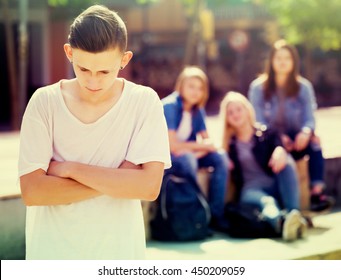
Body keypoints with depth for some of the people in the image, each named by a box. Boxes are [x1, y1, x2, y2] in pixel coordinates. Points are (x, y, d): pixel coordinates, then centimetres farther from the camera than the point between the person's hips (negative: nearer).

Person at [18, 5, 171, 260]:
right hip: (52, 252, 0)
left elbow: (149, 186, -18)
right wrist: (117, 180, -17)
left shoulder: (144, 102, -9)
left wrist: (71, 168, -16)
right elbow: (32, 191, -15)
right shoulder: (44, 102, -8)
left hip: (119, 250, 0)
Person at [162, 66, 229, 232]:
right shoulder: (170, 106, -18)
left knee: (220, 158, -12)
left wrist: (194, 150, -20)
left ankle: (216, 216, -14)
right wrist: (202, 146, -14)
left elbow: (207, 140, 3)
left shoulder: (197, 109, 3)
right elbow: (172, 145, -24)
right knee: (187, 160, -36)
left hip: (188, 154, 7)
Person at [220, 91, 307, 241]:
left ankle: (294, 214, -49)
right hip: (251, 189, -2)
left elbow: (278, 144, -8)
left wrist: (280, 150, -33)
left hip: (276, 186, 2)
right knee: (266, 201, -37)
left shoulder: (267, 133, 14)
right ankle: (281, 221, -75)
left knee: (286, 162, -30)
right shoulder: (229, 144, 17)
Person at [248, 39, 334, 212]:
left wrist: (306, 132, -28)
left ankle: (317, 192, -39)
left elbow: (309, 118, -3)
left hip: (295, 141, 1)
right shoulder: (258, 87, 1)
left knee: (313, 140, -32)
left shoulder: (304, 86, 5)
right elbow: (258, 121, -5)